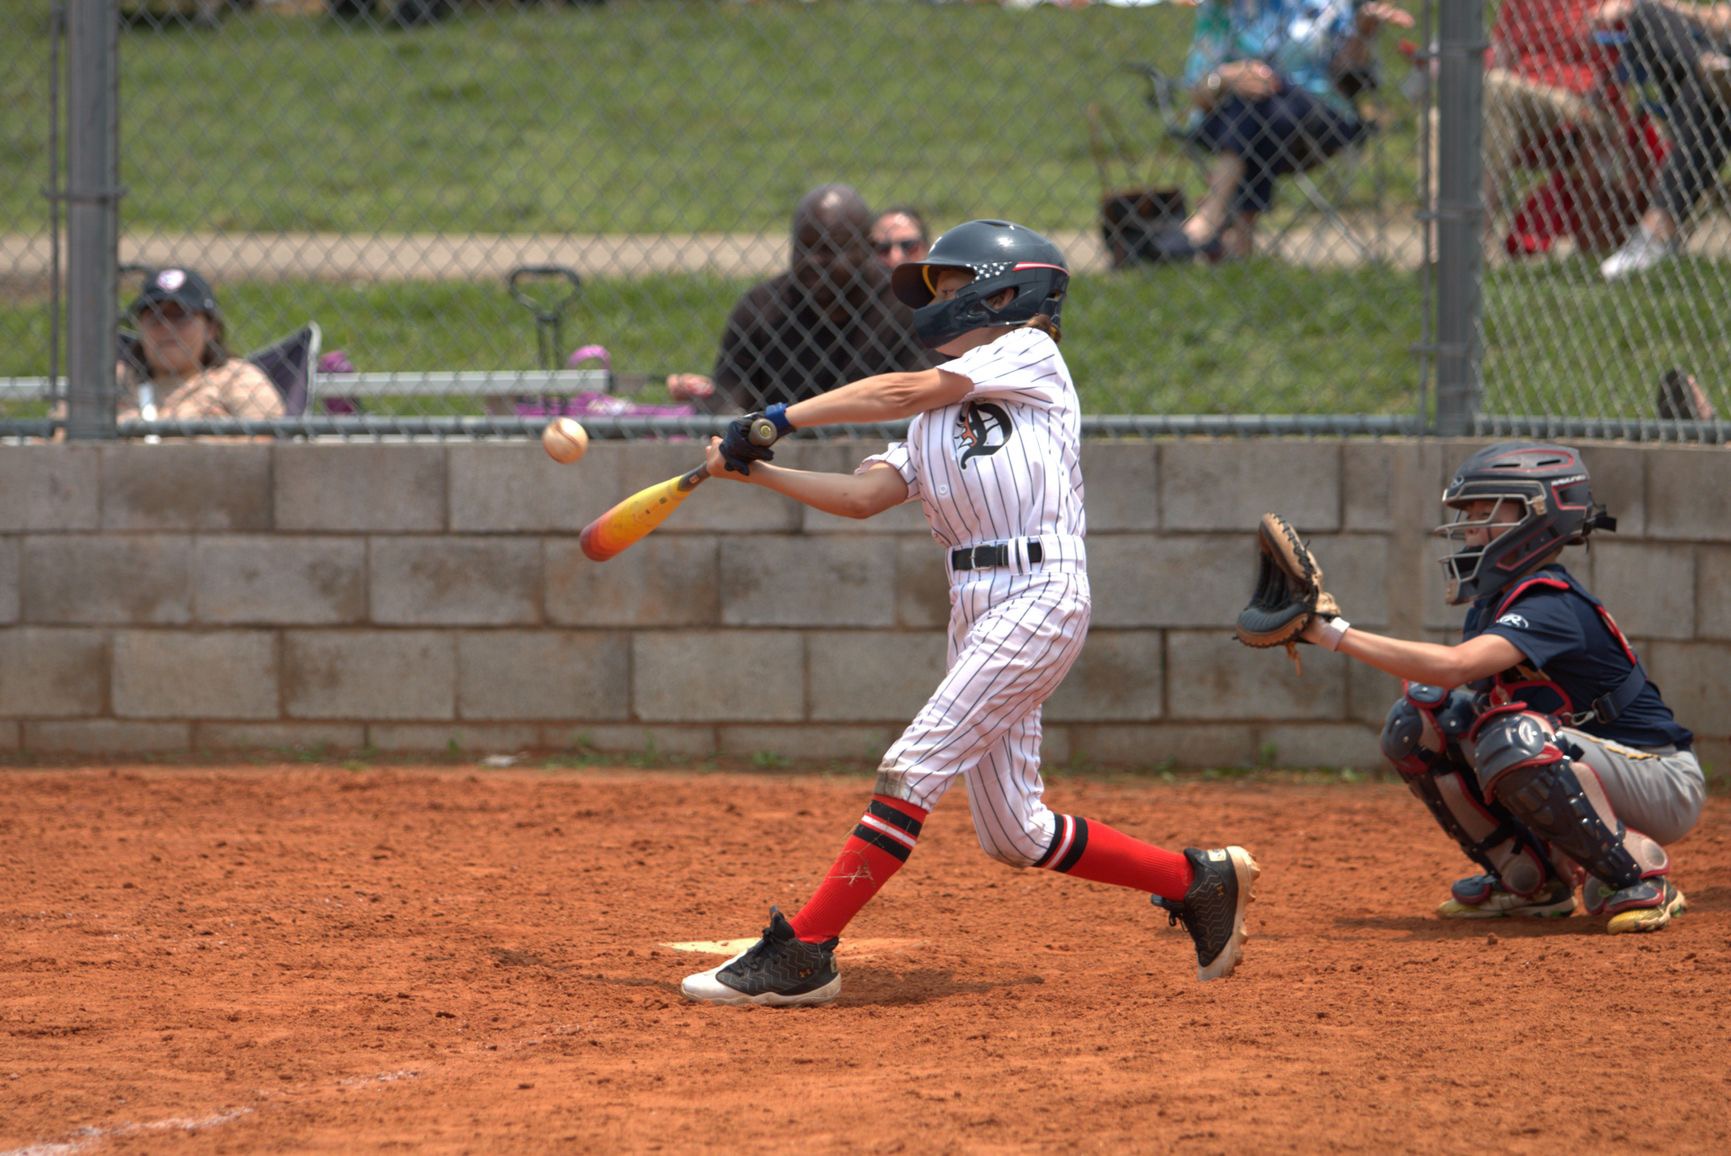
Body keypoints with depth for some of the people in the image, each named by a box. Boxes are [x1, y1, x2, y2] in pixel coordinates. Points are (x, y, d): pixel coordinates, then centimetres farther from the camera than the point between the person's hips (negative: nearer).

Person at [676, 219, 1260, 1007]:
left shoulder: (1030, 353, 1)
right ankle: (1200, 882, 23)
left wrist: (782, 417, -10)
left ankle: (803, 952, -17)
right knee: (1014, 835, 8)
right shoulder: (937, 417, 22)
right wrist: (758, 470, -3)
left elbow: (907, 390, -10)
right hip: (976, 612, 9)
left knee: (914, 768, -15)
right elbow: (864, 495, 8)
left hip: (1039, 595, -9)